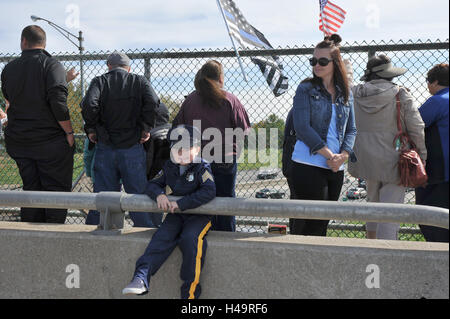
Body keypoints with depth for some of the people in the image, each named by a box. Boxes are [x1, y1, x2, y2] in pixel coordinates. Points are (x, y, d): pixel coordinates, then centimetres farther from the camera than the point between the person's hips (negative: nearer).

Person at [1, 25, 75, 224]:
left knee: (31, 189, 12)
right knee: (57, 190, 3)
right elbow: (58, 101, -19)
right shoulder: (51, 65, -9)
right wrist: (69, 132, -13)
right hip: (51, 140, -5)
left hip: (18, 142, 5)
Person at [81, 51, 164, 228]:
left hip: (105, 149, 1)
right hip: (133, 148, 0)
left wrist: (91, 129, -1)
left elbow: (89, 104, -14)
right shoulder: (139, 81, 6)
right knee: (139, 195, 4)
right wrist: (146, 128, -4)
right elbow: (153, 102, -12)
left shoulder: (99, 81, 4)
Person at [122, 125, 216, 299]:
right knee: (162, 237, -23)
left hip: (199, 215, -5)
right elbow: (152, 185, 13)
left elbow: (209, 191, -24)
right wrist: (159, 194, -13)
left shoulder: (202, 168, -9)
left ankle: (190, 292, -26)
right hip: (175, 215, 5)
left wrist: (181, 204, -26)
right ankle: (141, 277, -36)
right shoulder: (169, 167, 10)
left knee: (190, 239, -32)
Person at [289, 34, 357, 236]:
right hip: (308, 165, -5)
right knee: (311, 223, -7)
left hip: (336, 168, 5)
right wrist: (329, 155, -14)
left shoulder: (345, 93, 14)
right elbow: (302, 128, -9)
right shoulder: (306, 90, 0)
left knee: (323, 222, 9)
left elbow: (351, 129, 13)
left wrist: (343, 155, -6)